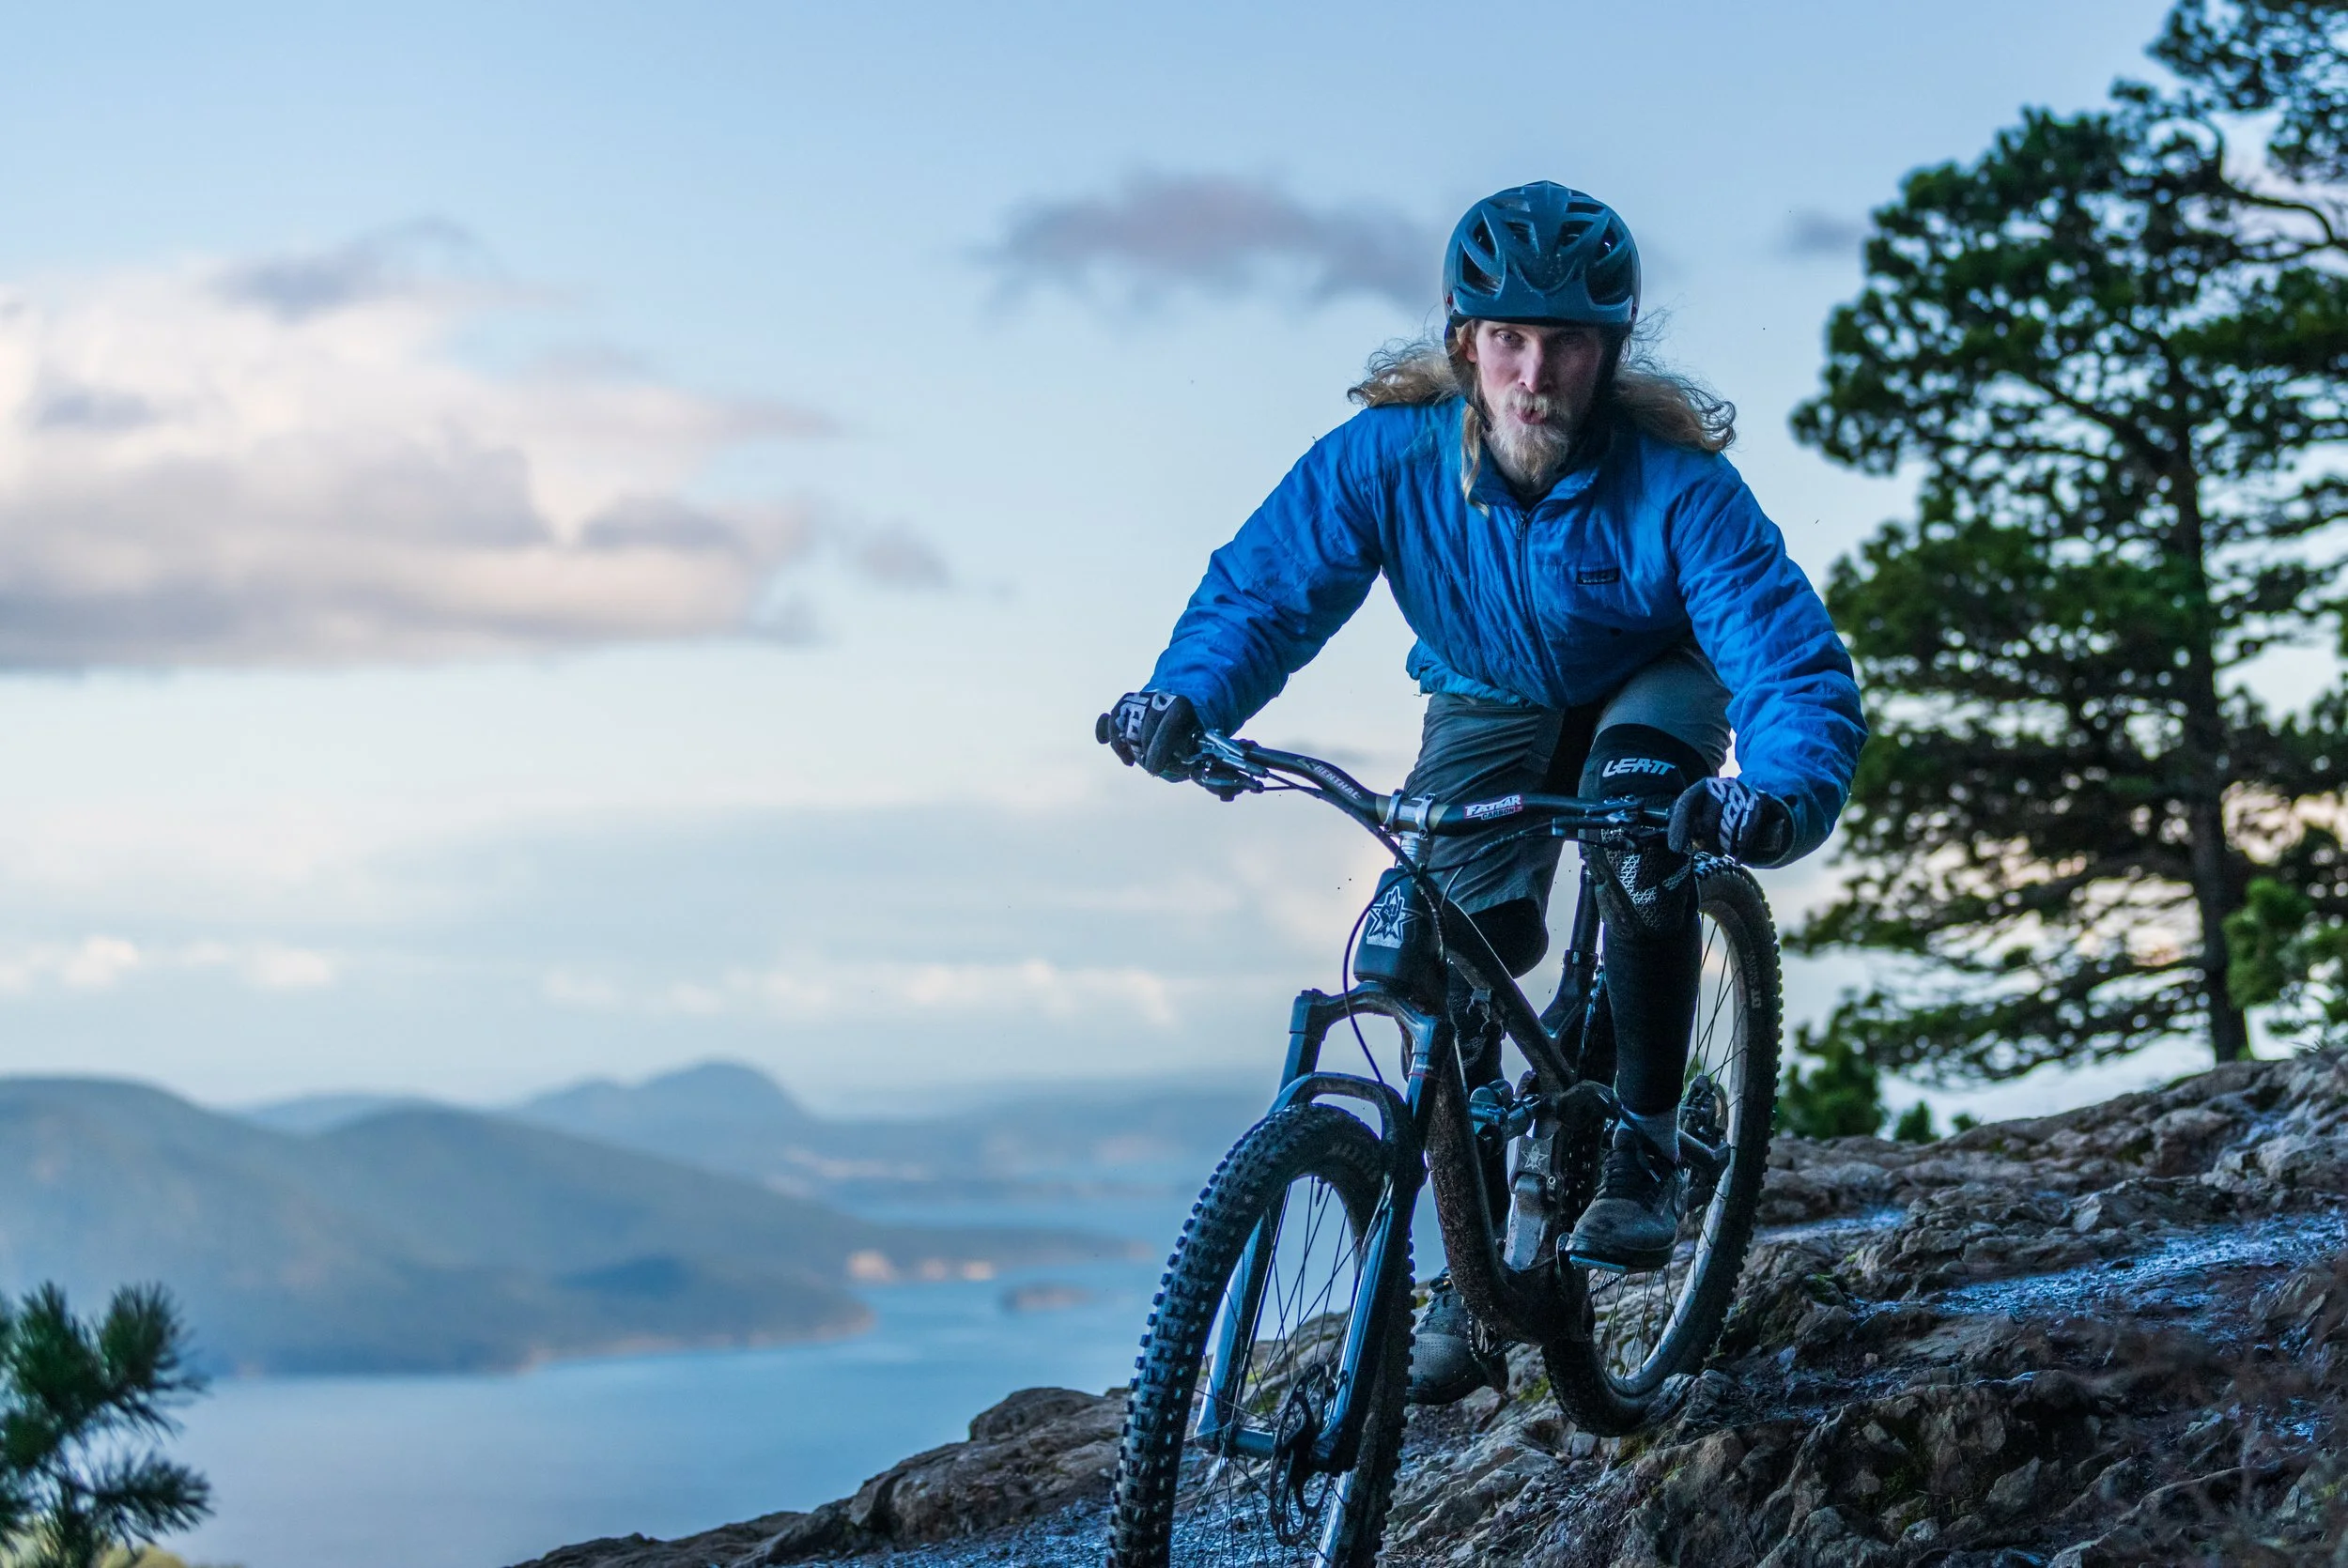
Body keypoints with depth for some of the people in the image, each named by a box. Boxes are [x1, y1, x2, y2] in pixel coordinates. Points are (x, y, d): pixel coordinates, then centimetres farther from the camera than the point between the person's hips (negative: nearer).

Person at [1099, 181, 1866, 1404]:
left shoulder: (1676, 487, -34)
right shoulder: (1386, 455, -27)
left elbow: (1800, 672, -39)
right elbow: (1263, 583, -19)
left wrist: (1777, 801, -61)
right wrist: (1184, 698, -41)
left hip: (1651, 684, -2)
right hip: (1487, 702, 3)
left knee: (1642, 802, -35)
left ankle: (1640, 1151, -20)